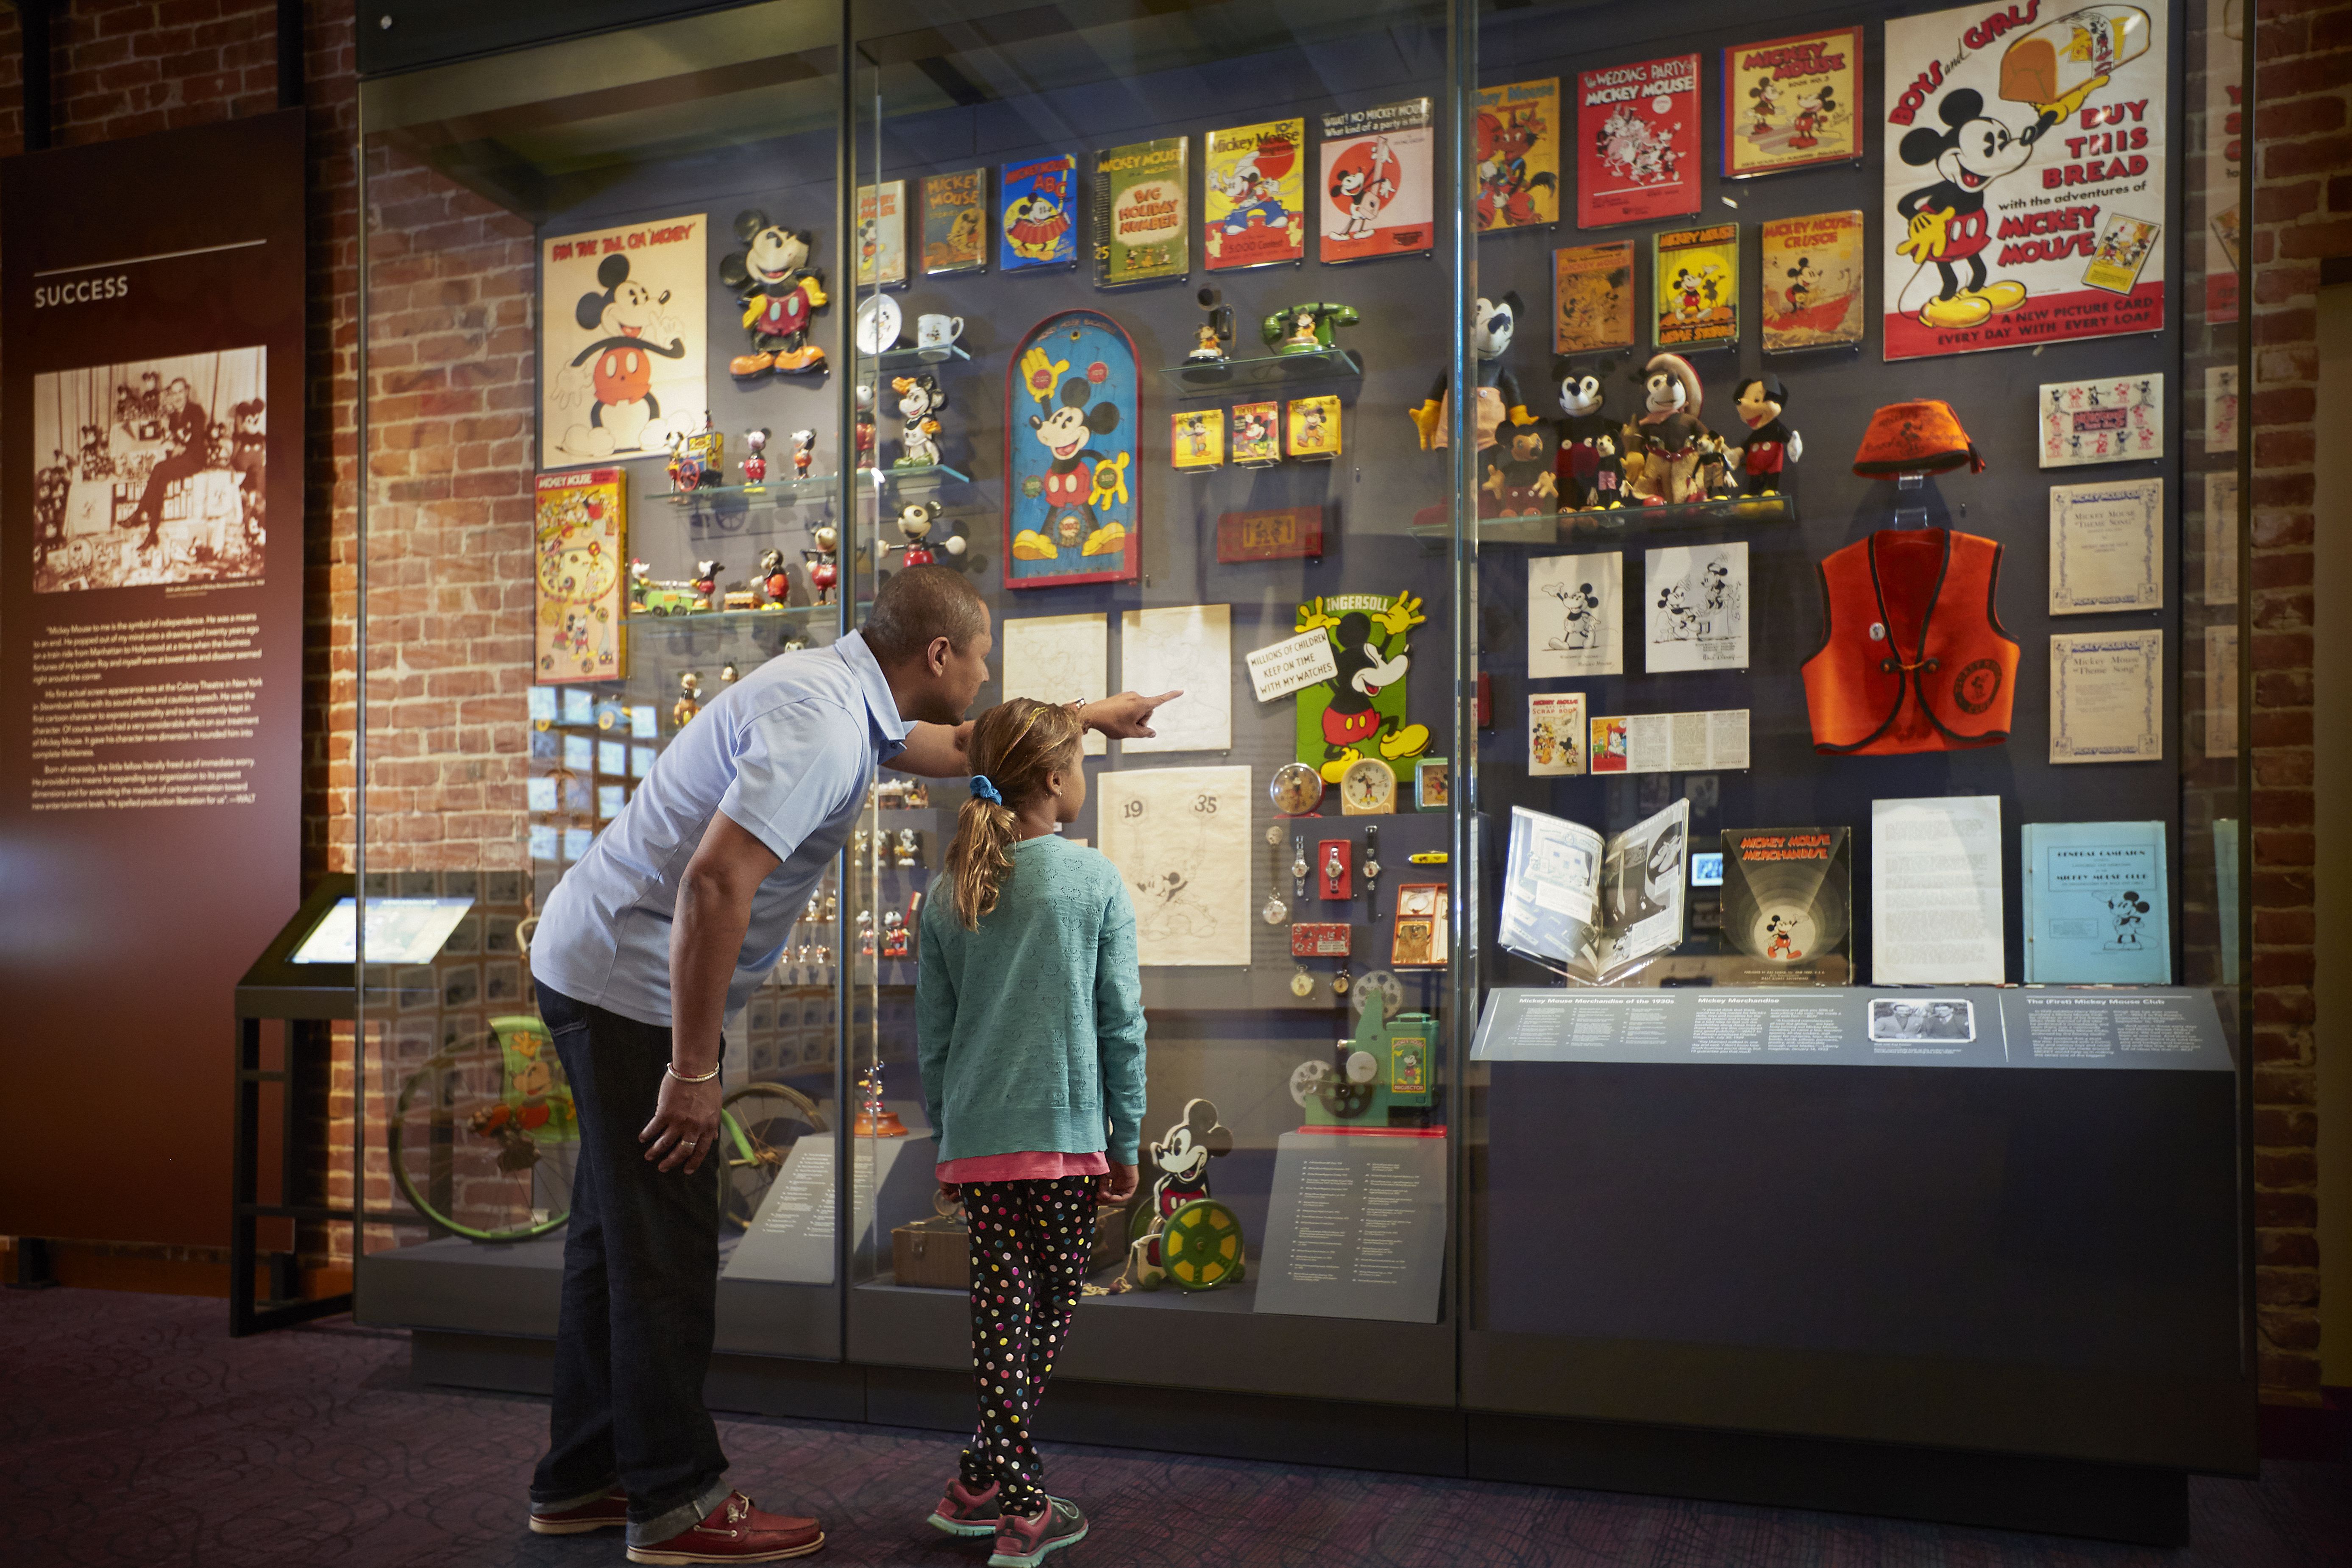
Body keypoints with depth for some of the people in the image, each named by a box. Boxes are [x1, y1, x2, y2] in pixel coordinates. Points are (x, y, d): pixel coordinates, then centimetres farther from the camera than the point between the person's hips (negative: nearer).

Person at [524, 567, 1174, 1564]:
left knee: (620, 1235, 16)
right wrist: (693, 1069, -27)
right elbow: (714, 881, -32)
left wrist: (1088, 718, 37)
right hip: (634, 985, -10)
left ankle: (583, 1480, 28)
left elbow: (952, 750, 30)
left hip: (605, 971, 10)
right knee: (664, 1247, -1)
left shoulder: (848, 698, 10)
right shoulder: (819, 725, -23)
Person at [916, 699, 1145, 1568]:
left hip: (978, 1140, 3)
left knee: (1001, 1313, 8)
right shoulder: (1095, 881, -4)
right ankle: (979, 1484, 10)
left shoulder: (949, 898, 6)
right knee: (1050, 1312, 9)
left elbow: (932, 1034, 9)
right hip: (1065, 1136, -3)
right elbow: (1121, 1021, -3)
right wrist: (1126, 1140, 6)